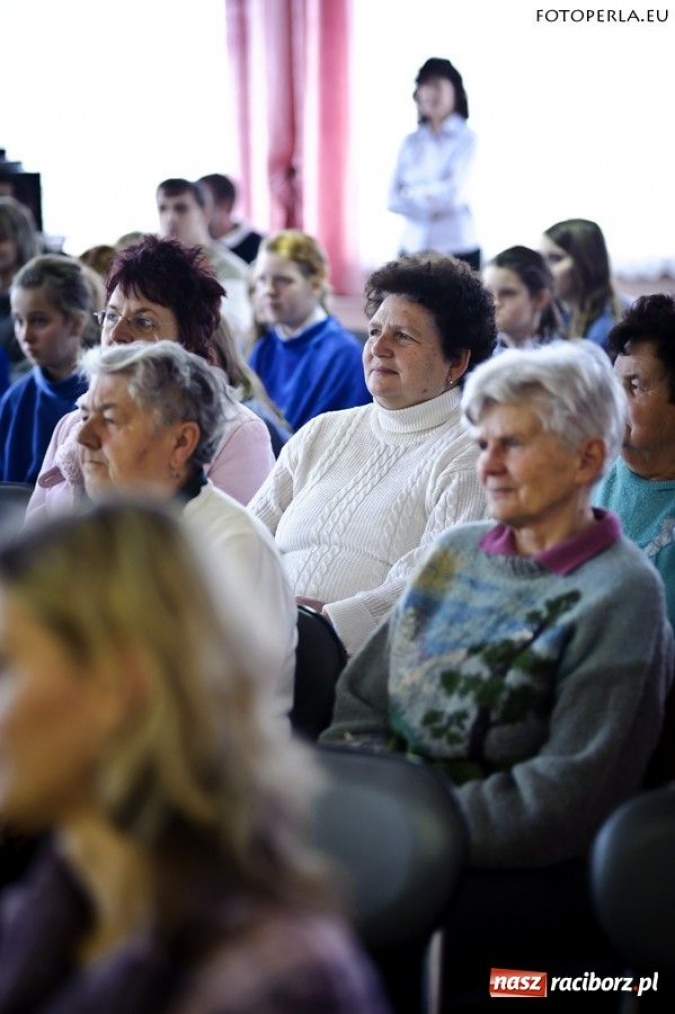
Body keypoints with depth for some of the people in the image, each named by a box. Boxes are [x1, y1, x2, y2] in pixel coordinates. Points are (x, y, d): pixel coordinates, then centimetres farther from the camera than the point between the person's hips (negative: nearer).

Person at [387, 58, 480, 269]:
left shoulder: (465, 138, -1)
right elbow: (394, 199, 4)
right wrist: (430, 199, -10)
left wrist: (412, 193, 2)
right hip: (413, 246, 3)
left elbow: (453, 191, -10)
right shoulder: (411, 142, 10)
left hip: (457, 248, -3)